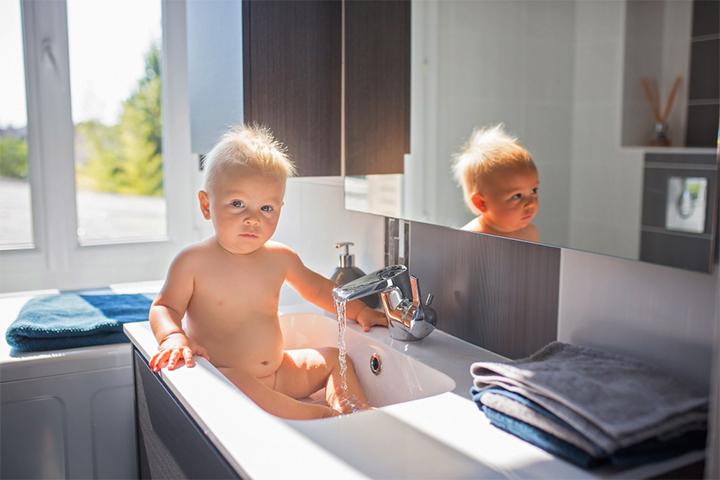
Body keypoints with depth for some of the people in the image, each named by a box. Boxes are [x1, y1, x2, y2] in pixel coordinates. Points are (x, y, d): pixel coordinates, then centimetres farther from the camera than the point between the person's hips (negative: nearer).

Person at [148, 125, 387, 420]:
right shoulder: (193, 261, -10)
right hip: (221, 379, -6)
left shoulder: (280, 257, 3)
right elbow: (164, 307, -6)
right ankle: (322, 416, -35)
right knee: (230, 381, -37)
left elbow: (317, 289, 19)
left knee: (333, 357, 8)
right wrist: (173, 337, -28)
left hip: (279, 372, 6)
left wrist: (359, 311, 15)